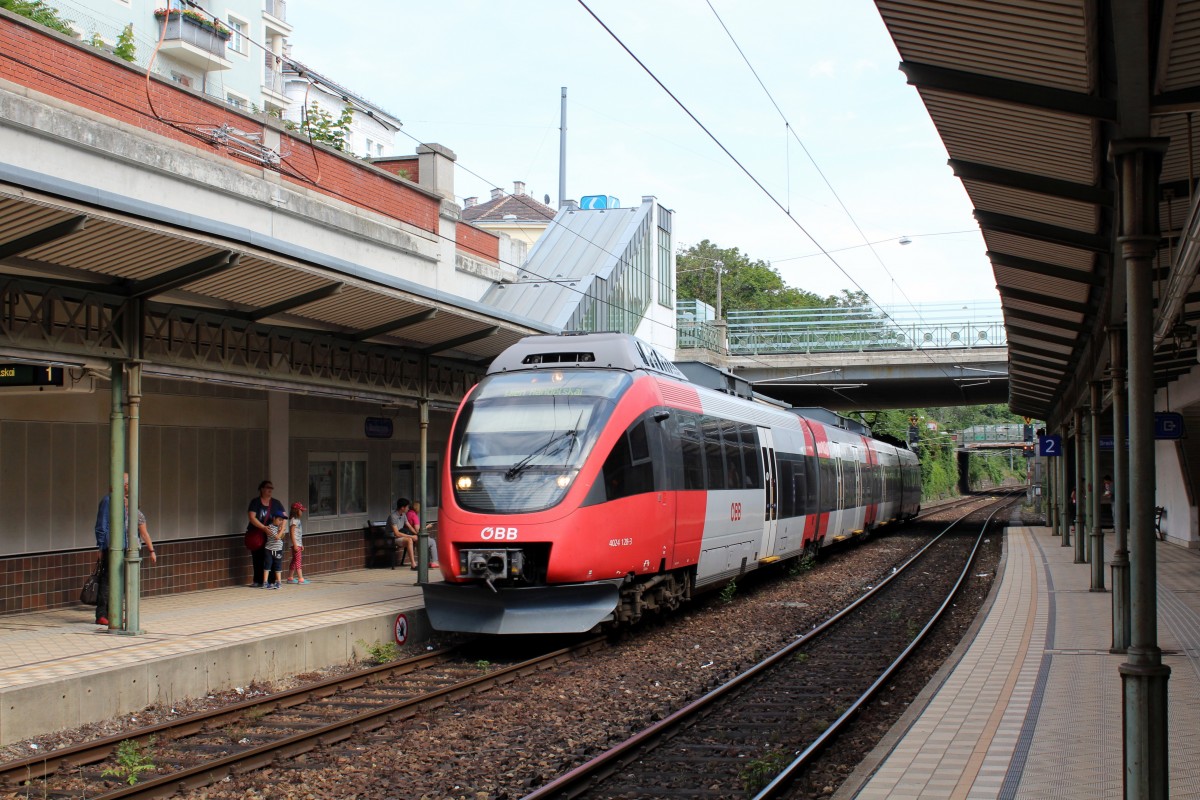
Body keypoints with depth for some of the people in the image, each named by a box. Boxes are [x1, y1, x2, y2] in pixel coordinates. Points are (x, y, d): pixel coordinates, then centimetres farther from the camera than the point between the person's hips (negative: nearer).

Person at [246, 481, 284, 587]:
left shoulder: (276, 503, 11)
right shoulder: (255, 502, -1)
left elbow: (284, 516, 7)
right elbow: (252, 517, -12)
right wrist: (264, 528, -23)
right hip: (257, 535, -3)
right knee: (258, 558, 0)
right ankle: (257, 581, 4)